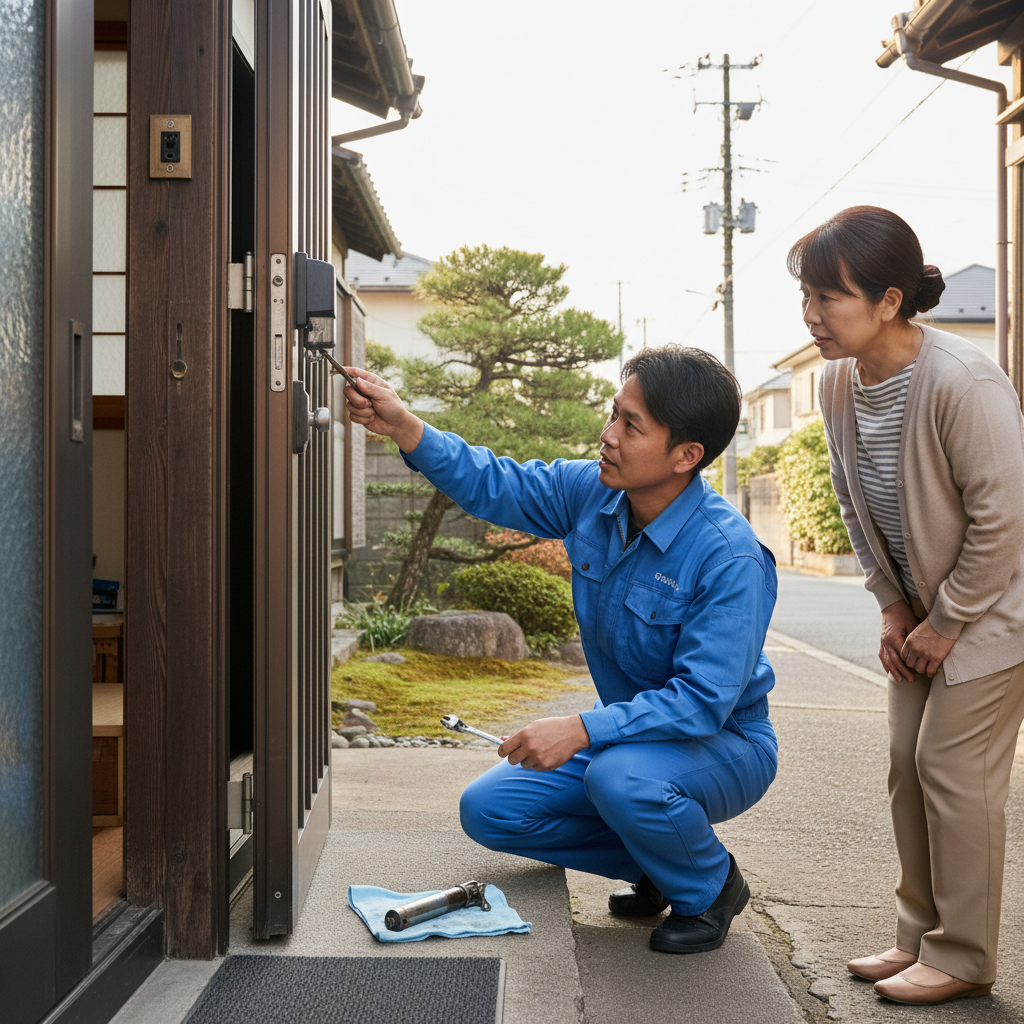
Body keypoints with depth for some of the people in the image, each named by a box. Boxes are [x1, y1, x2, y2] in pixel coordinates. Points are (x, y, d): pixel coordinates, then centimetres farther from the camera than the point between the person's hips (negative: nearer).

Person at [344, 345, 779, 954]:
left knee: (622, 779, -38)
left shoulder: (731, 559, -29)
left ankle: (711, 887, -5)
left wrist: (582, 730, -41)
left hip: (724, 745, -7)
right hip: (628, 733, 7)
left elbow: (703, 700, -32)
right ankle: (654, 864, 13)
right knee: (489, 810, -2)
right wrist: (404, 427, -13)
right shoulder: (592, 492, -9)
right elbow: (493, 486, 2)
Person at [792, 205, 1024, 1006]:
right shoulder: (839, 381, -6)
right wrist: (893, 606, 4)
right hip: (925, 604, 8)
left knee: (953, 766, -6)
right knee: (908, 761, 9)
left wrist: (946, 623, -16)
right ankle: (921, 936, 23)